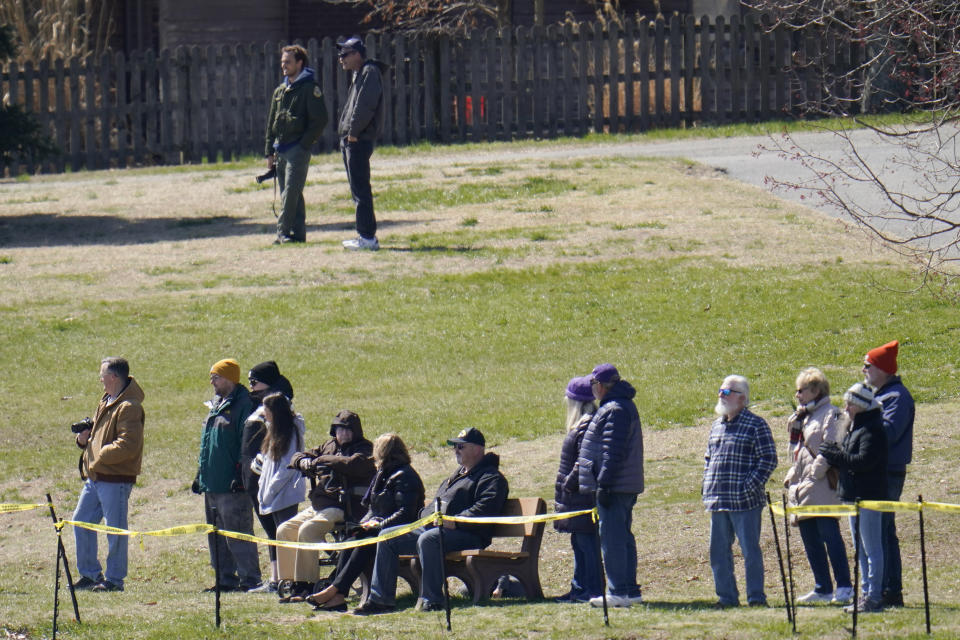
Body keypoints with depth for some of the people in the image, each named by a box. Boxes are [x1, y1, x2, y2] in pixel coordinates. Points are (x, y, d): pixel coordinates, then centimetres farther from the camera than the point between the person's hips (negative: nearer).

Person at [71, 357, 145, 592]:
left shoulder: (129, 407, -15)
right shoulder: (106, 402, 16)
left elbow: (127, 445, -24)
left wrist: (99, 455, -18)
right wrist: (84, 438, 5)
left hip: (115, 478, -10)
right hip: (94, 476, 10)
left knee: (115, 529, -2)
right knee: (81, 521, 12)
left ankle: (114, 579, 5)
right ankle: (89, 574, 22)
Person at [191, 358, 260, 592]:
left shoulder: (242, 405, -10)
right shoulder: (216, 404, 18)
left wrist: (241, 474, -19)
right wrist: (200, 474, 22)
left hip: (231, 486, -10)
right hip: (211, 484, 10)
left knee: (238, 534, -8)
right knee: (217, 536, 11)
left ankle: (250, 579, -5)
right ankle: (225, 579, 17)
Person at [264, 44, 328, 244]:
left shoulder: (309, 88, -5)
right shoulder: (280, 90, 18)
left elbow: (320, 120, -10)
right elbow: (271, 122, 21)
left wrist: (304, 144, -14)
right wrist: (269, 152, 14)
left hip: (298, 148, -8)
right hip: (280, 150, 8)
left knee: (291, 192, -13)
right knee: (287, 194, 8)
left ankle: (283, 231, -12)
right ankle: (298, 233, 11)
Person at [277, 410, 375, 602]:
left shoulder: (364, 449, -2)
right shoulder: (330, 445, 20)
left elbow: (354, 464, -25)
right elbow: (298, 457, 21)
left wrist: (323, 461, -15)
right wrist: (304, 461, -5)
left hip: (345, 508, -9)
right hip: (318, 506, 9)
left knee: (307, 530, -29)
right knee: (284, 530, -2)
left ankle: (307, 587, -27)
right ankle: (293, 585, -1)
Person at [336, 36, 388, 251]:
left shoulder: (370, 72, -10)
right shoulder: (357, 75, 21)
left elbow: (365, 105, -20)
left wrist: (353, 132, -19)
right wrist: (346, 133, 10)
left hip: (359, 140, -10)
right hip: (350, 139, 10)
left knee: (360, 188, -11)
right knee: (358, 188, 12)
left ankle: (367, 237, -12)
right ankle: (366, 235, 16)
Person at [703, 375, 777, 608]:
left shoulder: (756, 425, -6)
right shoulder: (717, 426, 16)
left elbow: (768, 459, -9)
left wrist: (749, 487, -15)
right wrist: (707, 489, 12)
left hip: (744, 502, -7)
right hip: (718, 501, 7)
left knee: (750, 551, -2)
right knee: (719, 552, 8)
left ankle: (756, 596, 4)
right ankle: (727, 596, 16)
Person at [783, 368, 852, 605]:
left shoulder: (829, 414, -8)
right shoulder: (804, 416, 20)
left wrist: (815, 472, -18)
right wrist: (792, 476, 13)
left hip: (822, 486, -9)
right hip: (803, 486, 9)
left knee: (829, 534, -10)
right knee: (810, 539, 9)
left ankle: (844, 587, -8)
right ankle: (822, 589, 13)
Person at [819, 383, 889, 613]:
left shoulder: (872, 430, -16)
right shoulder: (854, 429, 16)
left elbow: (864, 461, -25)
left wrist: (836, 456, -18)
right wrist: (836, 454, -1)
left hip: (868, 498, -11)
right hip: (853, 496, 11)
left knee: (872, 549, -7)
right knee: (861, 550, 16)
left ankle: (874, 598, -5)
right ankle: (866, 593, 22)